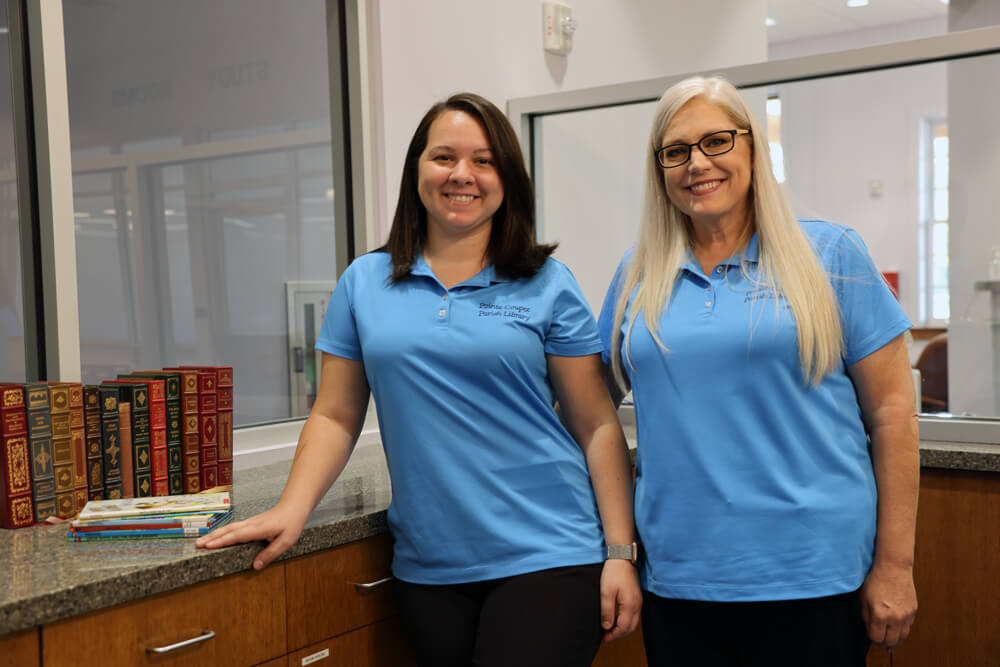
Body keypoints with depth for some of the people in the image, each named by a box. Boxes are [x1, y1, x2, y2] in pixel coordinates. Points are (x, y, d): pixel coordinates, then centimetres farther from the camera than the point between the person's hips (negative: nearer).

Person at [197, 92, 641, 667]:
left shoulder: (547, 286, 0)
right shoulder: (365, 283, 6)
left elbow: (597, 425, -1)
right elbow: (336, 416, 8)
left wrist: (621, 552, -5)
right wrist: (292, 510, -5)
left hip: (548, 559, -2)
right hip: (428, 569, 2)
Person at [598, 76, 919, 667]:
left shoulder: (829, 254, -1)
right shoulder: (639, 275, 7)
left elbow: (893, 411, -2)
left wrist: (894, 564, -5)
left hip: (811, 576, -2)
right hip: (676, 577, 3)